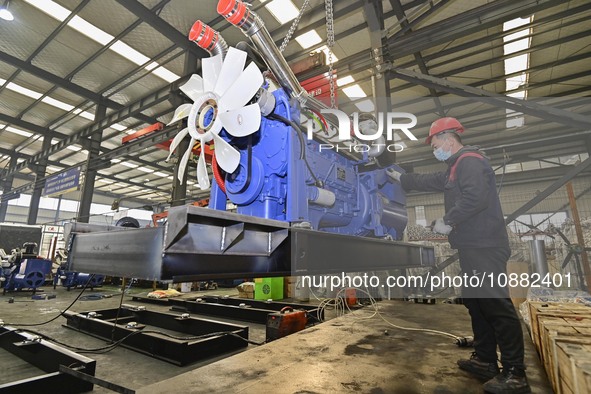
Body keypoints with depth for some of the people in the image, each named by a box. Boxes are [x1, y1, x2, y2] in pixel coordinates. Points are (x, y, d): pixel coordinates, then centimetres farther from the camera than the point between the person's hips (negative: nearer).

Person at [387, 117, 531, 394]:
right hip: (473, 247, 11)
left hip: (484, 247, -11)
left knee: (497, 305, -8)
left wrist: (448, 222, -17)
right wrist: (401, 178, 37)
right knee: (476, 302, 15)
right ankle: (485, 360, 26)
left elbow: (476, 197, -26)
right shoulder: (457, 166, 22)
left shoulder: (470, 160, -11)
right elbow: (431, 181, 33)